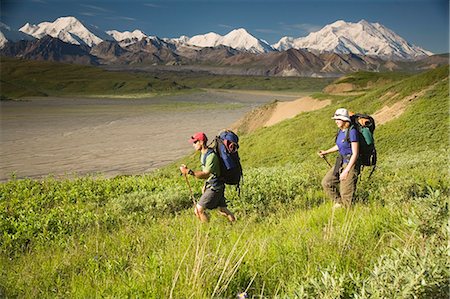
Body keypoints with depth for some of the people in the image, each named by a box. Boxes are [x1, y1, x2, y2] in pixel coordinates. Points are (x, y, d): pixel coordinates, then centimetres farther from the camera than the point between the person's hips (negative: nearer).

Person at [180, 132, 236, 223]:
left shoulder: (211, 156, -23)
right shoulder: (204, 154, 9)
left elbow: (205, 174, -31)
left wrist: (188, 171, -35)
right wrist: (205, 185, 19)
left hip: (215, 187, -10)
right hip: (210, 186, 10)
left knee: (199, 209, -6)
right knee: (222, 210, 16)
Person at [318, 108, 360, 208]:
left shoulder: (352, 132, -20)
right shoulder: (341, 131, 5)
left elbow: (355, 154, -22)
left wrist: (346, 171, -24)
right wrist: (326, 152, 22)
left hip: (351, 164, -9)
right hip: (341, 162, 9)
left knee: (346, 193, -2)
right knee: (326, 182, 10)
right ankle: (338, 203, 24)